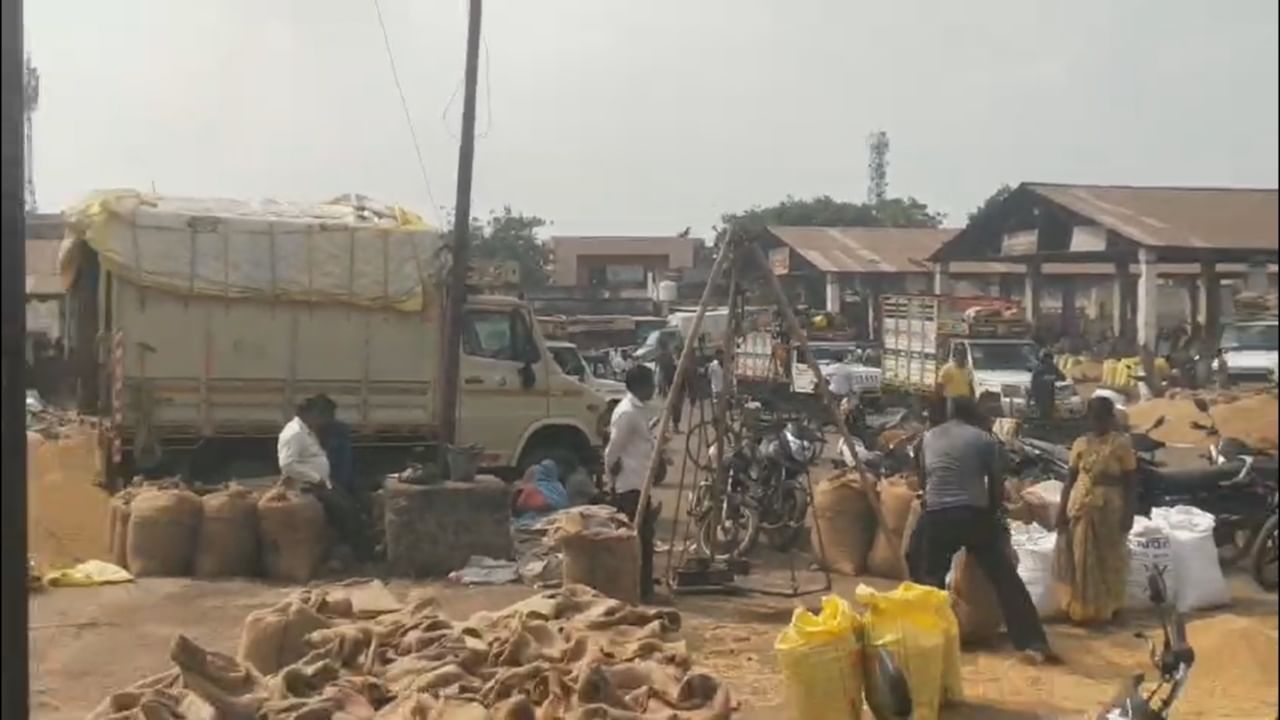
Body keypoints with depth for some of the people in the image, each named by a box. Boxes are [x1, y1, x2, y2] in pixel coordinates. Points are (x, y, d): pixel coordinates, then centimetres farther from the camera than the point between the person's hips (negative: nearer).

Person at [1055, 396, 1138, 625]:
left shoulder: (1121, 444, -6)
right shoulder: (1081, 444, 4)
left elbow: (1131, 483, -5)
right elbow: (1070, 479, 7)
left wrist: (1129, 514, -10)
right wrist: (1062, 510, 3)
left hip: (1110, 509, -3)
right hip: (1081, 507, 3)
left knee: (1109, 560, 7)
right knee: (1080, 560, 8)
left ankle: (1107, 609, 19)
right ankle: (1082, 609, 19)